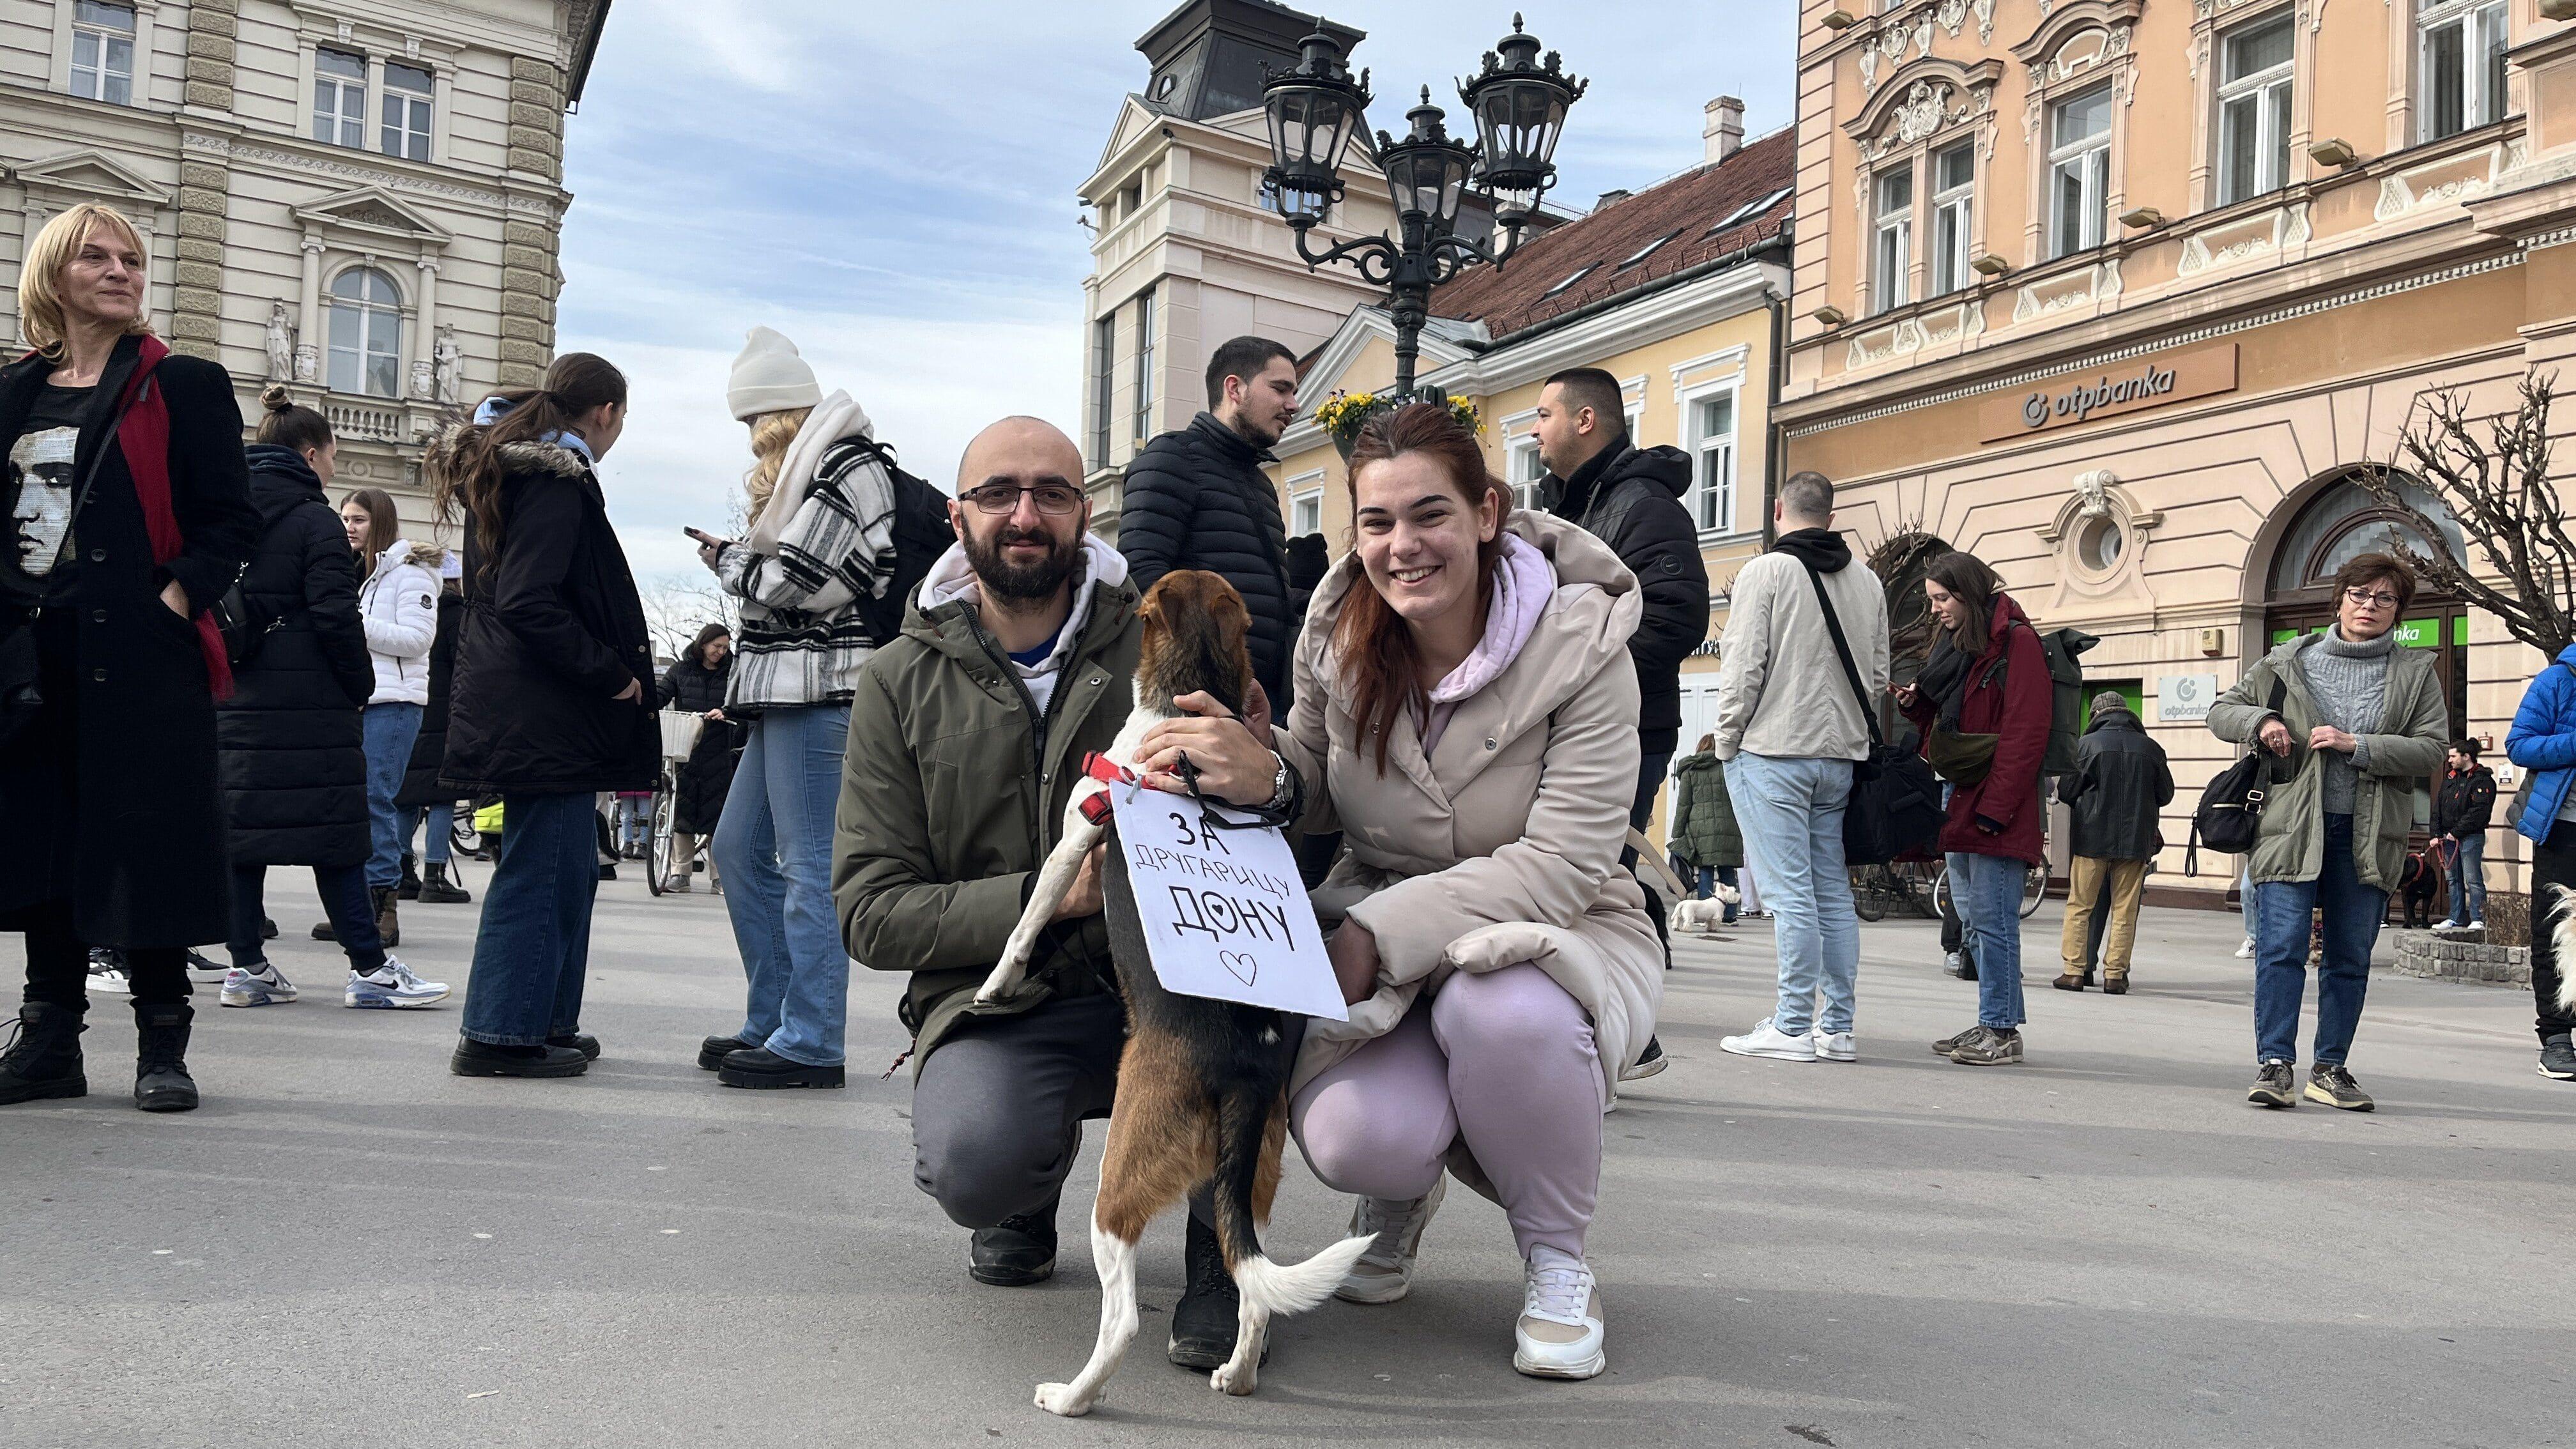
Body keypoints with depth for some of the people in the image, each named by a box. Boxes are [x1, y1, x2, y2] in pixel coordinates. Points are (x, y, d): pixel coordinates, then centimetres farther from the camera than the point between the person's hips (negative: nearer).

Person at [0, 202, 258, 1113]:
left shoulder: (182, 387, 1)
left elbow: (230, 521, -3)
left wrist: (172, 605, -14)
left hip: (139, 658, -5)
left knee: (146, 848, -3)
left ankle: (163, 1047, 5)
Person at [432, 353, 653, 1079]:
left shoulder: (508, 469, 18)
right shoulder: (559, 482, -13)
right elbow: (529, 604, -23)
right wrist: (612, 673, -15)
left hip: (523, 710, 10)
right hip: (544, 714, -10)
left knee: (570, 866, 16)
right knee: (539, 868, -4)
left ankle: (548, 1020, 23)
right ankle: (500, 1034, 2)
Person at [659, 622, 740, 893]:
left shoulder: (730, 673, 9)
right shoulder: (681, 669, 9)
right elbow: (661, 695, 5)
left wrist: (725, 712, -22)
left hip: (718, 751, 0)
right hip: (685, 748, 0)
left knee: (716, 809, 1)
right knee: (682, 808, 1)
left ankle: (719, 876, 7)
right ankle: (680, 873, 7)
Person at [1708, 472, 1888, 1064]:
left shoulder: (1766, 571, -7)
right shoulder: (1868, 582, 13)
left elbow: (1744, 665, -10)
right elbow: (1878, 676, 15)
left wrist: (1725, 740, -1)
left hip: (1773, 753, -6)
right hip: (1841, 757, 6)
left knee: (1790, 893, -6)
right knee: (1834, 893, 9)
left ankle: (1792, 1027, -5)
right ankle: (1837, 1028, 12)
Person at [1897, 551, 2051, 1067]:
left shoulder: (2016, 641, -9)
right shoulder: (1954, 643, 18)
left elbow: (2025, 734, -16)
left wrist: (1995, 807, -20)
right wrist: (1917, 704, 4)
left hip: (1996, 809, -9)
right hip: (1961, 802, 9)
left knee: (1993, 919, -8)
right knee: (1972, 917, 11)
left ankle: (2002, 1031, -2)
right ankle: (1993, 1024, 18)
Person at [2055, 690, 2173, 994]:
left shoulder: (2087, 744, -5)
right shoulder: (2150, 747, 3)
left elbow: (2068, 791, -3)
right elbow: (2165, 794, 10)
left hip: (2093, 836, -2)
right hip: (2136, 840, 2)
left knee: (2080, 906, 4)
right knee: (2125, 910, 6)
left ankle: (2074, 971, 0)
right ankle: (2115, 974, 5)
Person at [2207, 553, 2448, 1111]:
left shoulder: (2417, 674, 8)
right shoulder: (2287, 662, 8)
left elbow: (2433, 748, -2)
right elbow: (2222, 710, 14)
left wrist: (2357, 745, -14)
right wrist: (2259, 721, -7)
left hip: (2369, 833, 2)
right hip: (2291, 827, -1)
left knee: (2351, 958, 7)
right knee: (2281, 948, -9)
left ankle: (2330, 1068, 17)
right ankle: (2274, 1064, -6)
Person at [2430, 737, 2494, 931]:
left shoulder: (2482, 780, -8)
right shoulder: (2450, 778, 17)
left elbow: (2479, 811, -16)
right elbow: (2438, 807, 16)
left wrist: (2457, 832, -17)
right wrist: (2436, 834, 7)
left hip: (2471, 837, -8)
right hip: (2449, 837, 8)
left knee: (2472, 878, -8)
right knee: (2453, 879, 10)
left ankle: (2478, 920, -6)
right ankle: (2456, 919, 15)